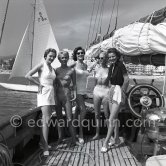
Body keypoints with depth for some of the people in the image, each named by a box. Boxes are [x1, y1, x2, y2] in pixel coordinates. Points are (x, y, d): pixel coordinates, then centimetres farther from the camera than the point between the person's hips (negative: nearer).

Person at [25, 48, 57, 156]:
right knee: (46, 120, -12)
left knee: (47, 119, 11)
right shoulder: (41, 65, -5)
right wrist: (39, 84, -9)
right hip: (44, 93, -7)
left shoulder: (52, 69, 15)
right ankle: (45, 148, -10)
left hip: (51, 93, 7)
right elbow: (28, 76, -12)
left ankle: (43, 141, 23)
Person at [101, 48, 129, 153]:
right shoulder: (111, 67, 9)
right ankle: (116, 139, 29)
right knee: (114, 118, 16)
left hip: (118, 91, -8)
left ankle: (106, 143, -1)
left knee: (111, 119, -8)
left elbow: (127, 80, -18)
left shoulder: (120, 65, -14)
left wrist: (122, 91, -12)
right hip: (112, 91, 9)